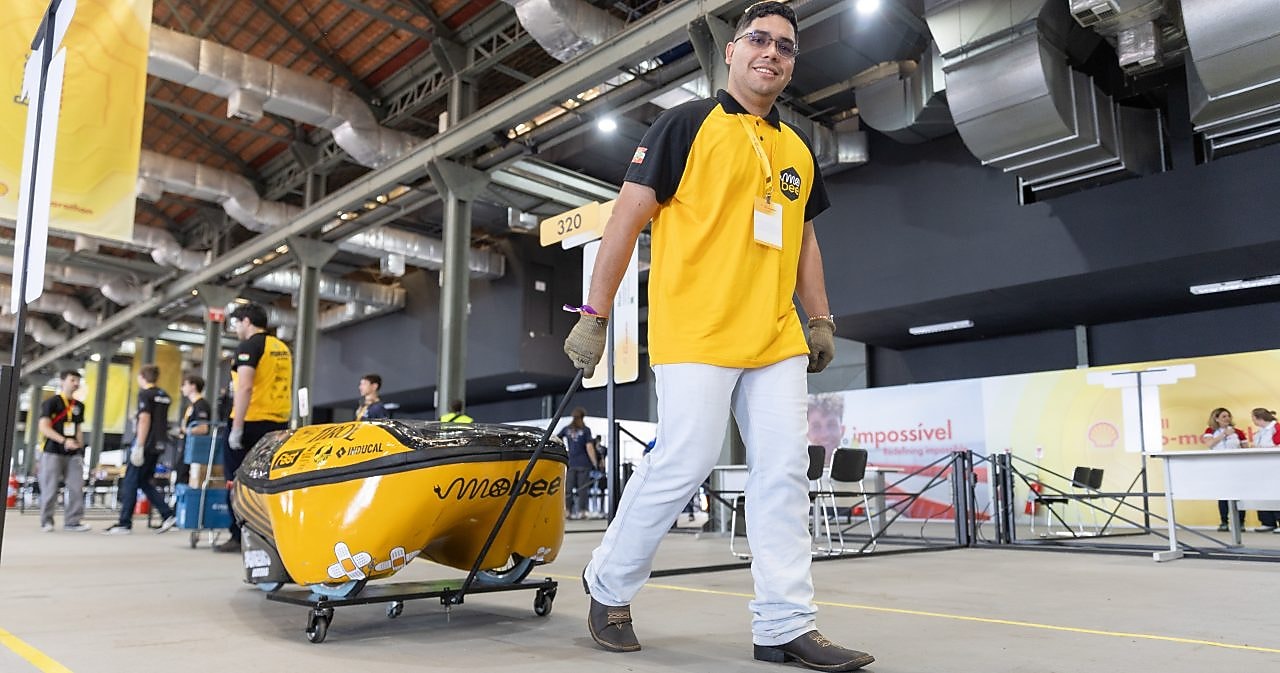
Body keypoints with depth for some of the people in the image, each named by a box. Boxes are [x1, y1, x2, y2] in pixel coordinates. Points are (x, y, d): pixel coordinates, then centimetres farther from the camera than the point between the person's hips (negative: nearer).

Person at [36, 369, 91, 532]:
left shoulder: (79, 406, 16)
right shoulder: (51, 402, -3)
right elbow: (43, 427, -12)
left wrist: (81, 451, 14)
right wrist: (64, 441, -23)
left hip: (73, 454, 5)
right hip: (52, 452, -5)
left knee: (77, 487, -2)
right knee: (50, 489, -2)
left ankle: (72, 522, 3)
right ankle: (46, 521, 11)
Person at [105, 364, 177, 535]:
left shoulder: (145, 394, -8)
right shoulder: (165, 396, 15)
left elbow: (144, 420, -17)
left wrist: (139, 447, -19)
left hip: (145, 445, -8)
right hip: (158, 445, 8)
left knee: (130, 483, 1)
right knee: (144, 482, 14)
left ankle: (124, 524, 4)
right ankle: (168, 514, 4)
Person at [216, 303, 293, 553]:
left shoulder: (249, 346, -7)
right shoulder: (283, 348, 15)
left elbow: (245, 387, -18)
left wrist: (236, 427, -18)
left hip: (252, 422, -7)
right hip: (279, 423, 7)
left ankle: (239, 537, 1)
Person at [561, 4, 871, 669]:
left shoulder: (798, 149, 20)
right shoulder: (688, 123, 1)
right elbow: (627, 216, -3)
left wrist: (821, 319, 17)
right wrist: (594, 314, -8)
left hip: (776, 338, 7)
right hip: (696, 332, -6)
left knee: (784, 472, 1)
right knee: (683, 463, -7)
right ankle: (609, 585, 16)